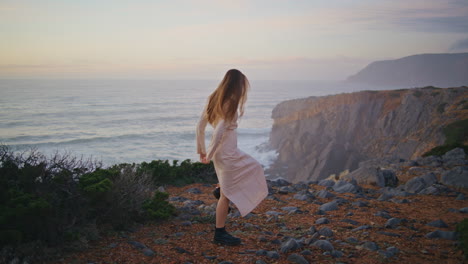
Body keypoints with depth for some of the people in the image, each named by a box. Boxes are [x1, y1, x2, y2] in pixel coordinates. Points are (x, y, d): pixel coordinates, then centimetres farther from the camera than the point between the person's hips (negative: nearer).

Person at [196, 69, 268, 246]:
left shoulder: (214, 99, 5)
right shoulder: (230, 104, -19)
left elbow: (200, 126, 9)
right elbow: (219, 131, -26)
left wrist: (201, 149, 16)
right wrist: (209, 155, -16)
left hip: (229, 151, 9)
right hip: (226, 153, -9)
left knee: (254, 168, 26)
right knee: (227, 193, 4)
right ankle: (219, 234, 15)